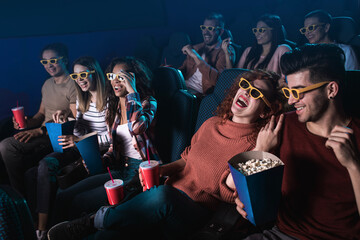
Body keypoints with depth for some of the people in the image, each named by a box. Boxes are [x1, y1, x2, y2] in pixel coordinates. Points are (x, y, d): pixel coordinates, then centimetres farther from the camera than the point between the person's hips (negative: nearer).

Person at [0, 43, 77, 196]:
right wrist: (28, 122, -1)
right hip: (42, 133, 8)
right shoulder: (47, 84, 16)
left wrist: (40, 130, -21)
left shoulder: (73, 85, -12)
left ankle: (23, 196, -4)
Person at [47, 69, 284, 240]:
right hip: (171, 193, 6)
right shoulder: (211, 124, 11)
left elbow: (235, 197, -6)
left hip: (198, 212, -5)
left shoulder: (256, 146, -7)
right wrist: (159, 170, 1)